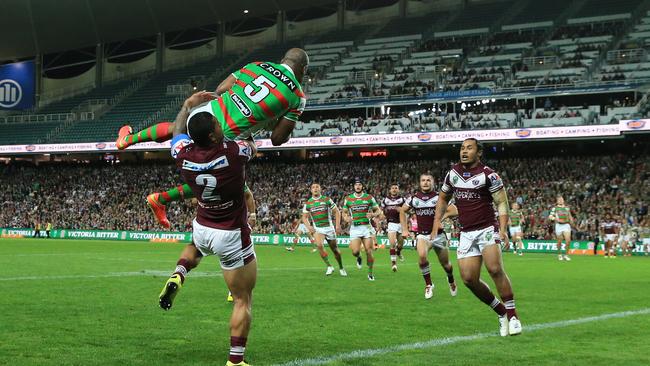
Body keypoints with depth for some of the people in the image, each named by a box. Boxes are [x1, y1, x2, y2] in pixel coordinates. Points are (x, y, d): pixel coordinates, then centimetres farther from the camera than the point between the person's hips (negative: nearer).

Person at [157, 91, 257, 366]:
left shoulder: (183, 156, -13)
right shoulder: (232, 153, -24)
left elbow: (177, 132, 13)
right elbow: (253, 147, 3)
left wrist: (188, 105, 23)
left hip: (202, 230, 5)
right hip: (232, 237, -5)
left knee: (196, 246, 43)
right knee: (243, 301, 5)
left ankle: (178, 276, 15)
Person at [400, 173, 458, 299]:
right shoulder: (414, 198, 3)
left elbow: (454, 211, -12)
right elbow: (402, 211, 19)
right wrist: (405, 229, 11)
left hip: (438, 234, 0)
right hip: (422, 235, 0)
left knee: (445, 263, 10)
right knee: (422, 256, -29)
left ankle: (451, 280, 45)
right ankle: (428, 284, -10)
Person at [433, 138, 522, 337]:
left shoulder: (488, 175, -6)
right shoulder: (453, 173, 10)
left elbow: (502, 202, -6)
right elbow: (443, 198, 24)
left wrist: (503, 229, -20)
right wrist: (437, 220, 10)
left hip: (487, 229, -5)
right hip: (466, 233, 5)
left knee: (495, 269, -24)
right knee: (469, 278, -5)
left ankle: (512, 315, -13)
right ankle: (501, 312, 11)